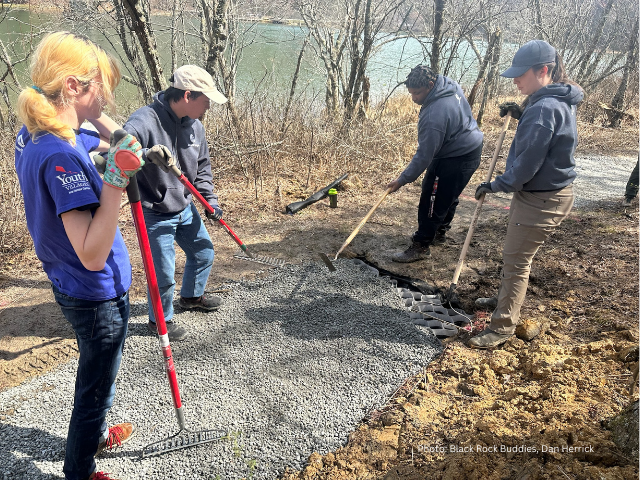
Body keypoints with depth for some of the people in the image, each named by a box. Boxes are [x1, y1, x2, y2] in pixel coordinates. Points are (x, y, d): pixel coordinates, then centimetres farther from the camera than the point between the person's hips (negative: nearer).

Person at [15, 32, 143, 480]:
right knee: (96, 388, 14)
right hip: (98, 296, -9)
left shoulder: (31, 135, -1)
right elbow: (93, 255, -34)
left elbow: (108, 139, 19)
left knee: (95, 375, 31)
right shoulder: (61, 156, -31)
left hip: (73, 288, 9)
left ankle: (94, 434, 56)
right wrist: (116, 179, -39)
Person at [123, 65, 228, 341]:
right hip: (155, 216, -7)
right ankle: (160, 320, 29)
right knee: (164, 274, 1)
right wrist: (146, 155, -52)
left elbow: (202, 167, 12)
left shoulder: (195, 126, -1)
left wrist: (209, 200, 4)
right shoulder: (144, 121, -25)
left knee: (203, 253, 22)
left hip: (185, 209, 8)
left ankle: (192, 296, 50)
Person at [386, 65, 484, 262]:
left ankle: (420, 246, 3)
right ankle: (440, 233, 39)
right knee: (447, 197, 23)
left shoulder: (434, 116, -31)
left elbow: (424, 155, -27)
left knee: (432, 202, -5)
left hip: (456, 160, -11)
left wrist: (403, 180, -19)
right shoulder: (449, 84, -2)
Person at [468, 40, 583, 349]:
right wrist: (522, 116, 9)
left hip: (541, 200, -10)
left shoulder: (544, 107, -25)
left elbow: (527, 164, -25)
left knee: (515, 260, -2)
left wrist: (496, 186, -13)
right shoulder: (559, 101, 7)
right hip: (537, 193, 10)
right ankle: (506, 298, 44)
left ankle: (502, 327, 8)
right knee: (516, 256, 24)